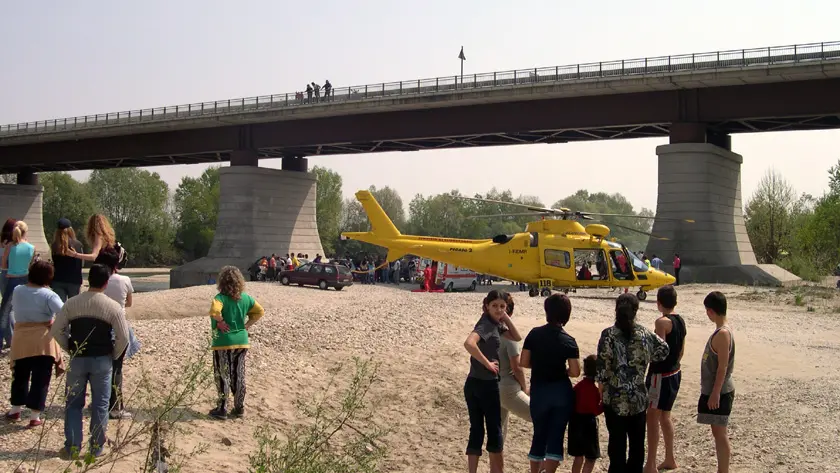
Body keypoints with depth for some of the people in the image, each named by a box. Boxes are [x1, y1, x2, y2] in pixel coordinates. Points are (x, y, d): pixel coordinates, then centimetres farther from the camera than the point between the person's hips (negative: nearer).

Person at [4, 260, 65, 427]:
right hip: (43, 341, -4)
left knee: (20, 376, 21)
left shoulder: (17, 291, 3)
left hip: (21, 340, 4)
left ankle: (15, 410, 30)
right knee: (40, 379, 3)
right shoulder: (48, 295, -12)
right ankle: (34, 416, 4)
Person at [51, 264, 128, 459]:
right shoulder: (113, 306, -8)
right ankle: (97, 447, 14)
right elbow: (123, 337, -10)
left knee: (74, 403, 12)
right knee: (100, 405, 9)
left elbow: (56, 330, -2)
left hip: (77, 359, 1)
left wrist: (70, 349, 10)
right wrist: (113, 355, 6)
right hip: (102, 360, -1)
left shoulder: (72, 303, -2)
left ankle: (72, 447, 11)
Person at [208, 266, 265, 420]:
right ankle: (239, 408, 19)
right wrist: (247, 325, 6)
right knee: (239, 376, 14)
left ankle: (222, 409, 12)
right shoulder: (245, 297, 2)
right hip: (242, 341, 5)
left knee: (222, 377, 6)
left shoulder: (221, 297, -15)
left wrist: (220, 322, -17)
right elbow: (260, 311, 7)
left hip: (223, 342, -5)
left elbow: (214, 310, -34)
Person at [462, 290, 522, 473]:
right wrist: (487, 363, -25)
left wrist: (505, 318, 6)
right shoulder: (486, 324, -17)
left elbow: (517, 337, 17)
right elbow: (469, 343, -35)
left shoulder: (495, 324, 11)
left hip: (473, 384, 8)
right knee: (494, 431, 7)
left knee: (476, 431, 9)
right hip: (486, 384, -8)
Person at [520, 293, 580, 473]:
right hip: (562, 392, -1)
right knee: (556, 436, 7)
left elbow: (524, 362, -4)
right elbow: (575, 372, -10)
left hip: (539, 392, 1)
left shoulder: (534, 334, -5)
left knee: (539, 435, 17)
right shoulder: (568, 341, -8)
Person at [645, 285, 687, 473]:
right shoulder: (681, 321, 7)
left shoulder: (662, 322, -19)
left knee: (652, 417, -2)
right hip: (674, 373, 9)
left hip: (660, 375, -9)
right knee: (665, 415, 19)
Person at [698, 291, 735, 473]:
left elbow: (723, 366, -22)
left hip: (718, 392, -9)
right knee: (718, 432, 15)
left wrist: (715, 393, -20)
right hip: (713, 390, 9)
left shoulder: (723, 333, -21)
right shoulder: (721, 330, 8)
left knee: (719, 433, -2)